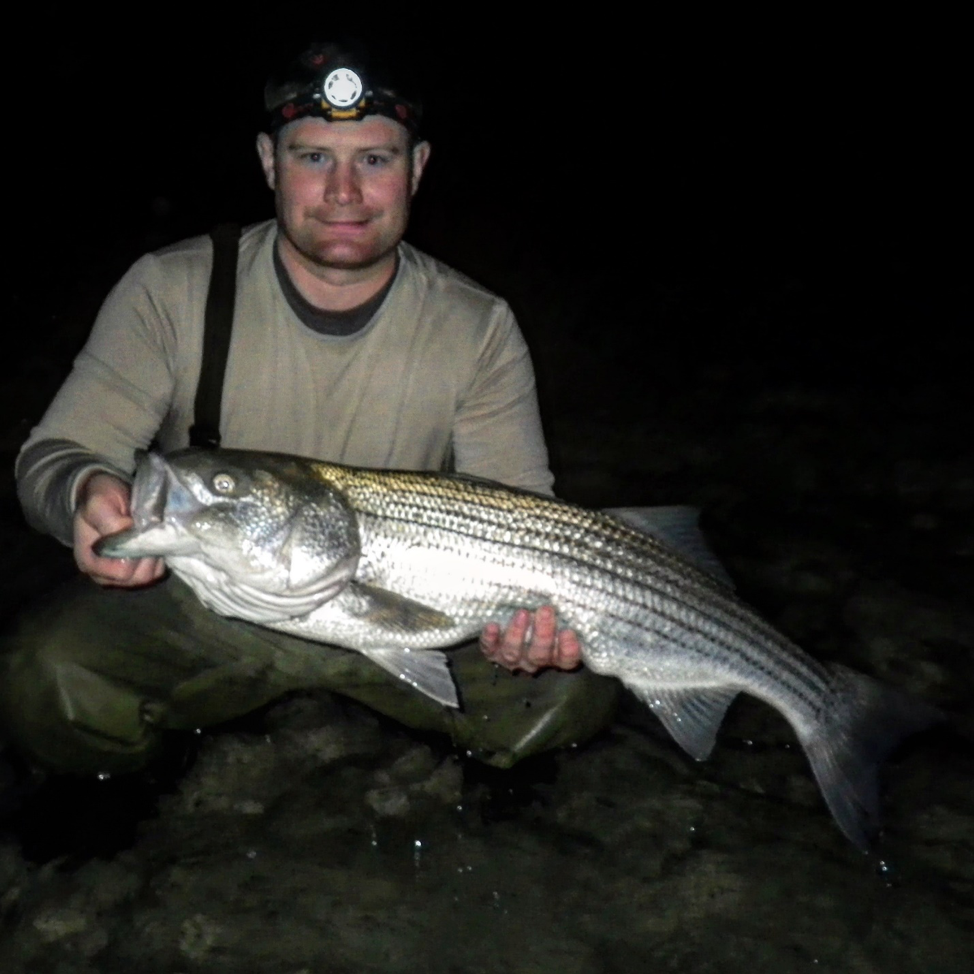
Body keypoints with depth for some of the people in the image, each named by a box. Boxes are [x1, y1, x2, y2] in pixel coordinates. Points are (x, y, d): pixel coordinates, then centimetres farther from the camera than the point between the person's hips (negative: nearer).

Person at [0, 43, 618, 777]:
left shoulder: (479, 332, -7)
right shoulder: (171, 294, -9)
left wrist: (534, 604, -31)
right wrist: (86, 490, -35)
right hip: (203, 612, 0)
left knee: (570, 687, -21)